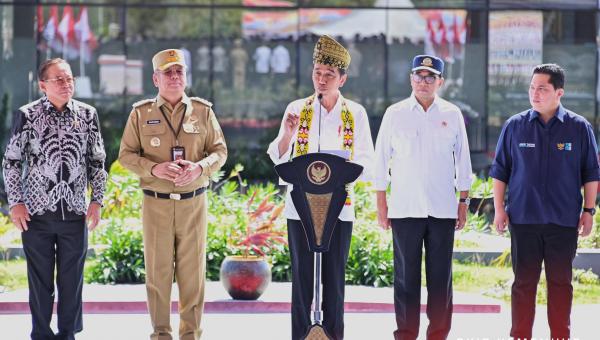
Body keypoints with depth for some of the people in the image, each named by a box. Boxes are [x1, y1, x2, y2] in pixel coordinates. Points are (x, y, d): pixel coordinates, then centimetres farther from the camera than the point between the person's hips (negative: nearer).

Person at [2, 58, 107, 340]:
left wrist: (97, 200, 3)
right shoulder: (26, 115, -3)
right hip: (37, 211, -2)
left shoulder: (87, 115, 3)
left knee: (72, 280, 7)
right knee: (40, 280, 5)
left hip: (75, 211, 2)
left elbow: (97, 161, 10)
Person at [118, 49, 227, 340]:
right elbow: (126, 154, 3)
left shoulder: (202, 111, 6)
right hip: (155, 203, -1)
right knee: (158, 270, 2)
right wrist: (154, 168, -16)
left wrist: (199, 167, -15)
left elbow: (220, 151, 6)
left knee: (192, 271, 3)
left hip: (194, 203, 1)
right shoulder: (141, 113, 4)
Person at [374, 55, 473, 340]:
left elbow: (462, 160, 11)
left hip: (443, 208, 1)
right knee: (406, 275, 1)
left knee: (441, 276, 3)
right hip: (404, 208, -1)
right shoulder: (395, 114, 3)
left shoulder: (452, 115, 6)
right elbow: (382, 160, 6)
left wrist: (464, 202, 8)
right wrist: (381, 204, 2)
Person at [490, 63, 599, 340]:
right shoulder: (515, 126, 3)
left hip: (564, 221, 0)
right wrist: (499, 209, 3)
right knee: (524, 281, 4)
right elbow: (500, 171, 8)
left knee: (561, 281, 6)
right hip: (523, 219, 0)